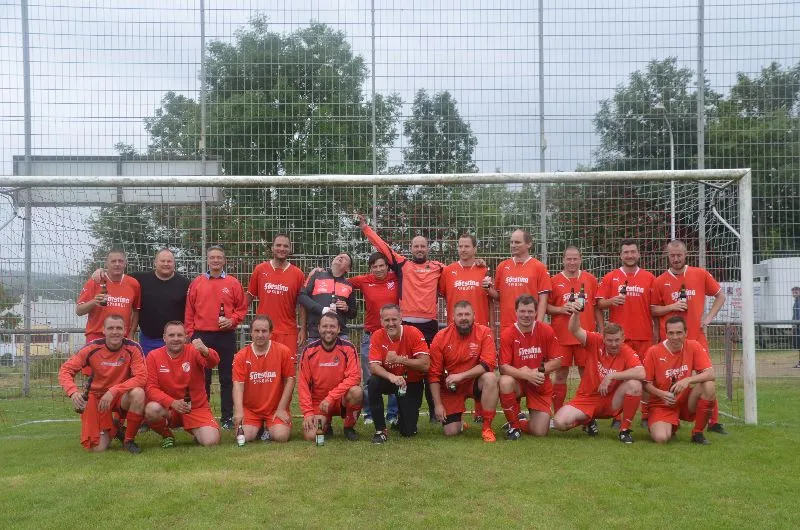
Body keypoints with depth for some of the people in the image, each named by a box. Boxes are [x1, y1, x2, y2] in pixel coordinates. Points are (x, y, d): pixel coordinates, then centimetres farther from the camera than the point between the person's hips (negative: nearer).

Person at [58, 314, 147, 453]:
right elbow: (65, 370, -12)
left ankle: (129, 440, -14)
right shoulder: (92, 348, -13)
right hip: (97, 396, 0)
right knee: (97, 448, -14)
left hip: (122, 397, 0)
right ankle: (113, 430, 24)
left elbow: (141, 377, -24)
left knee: (138, 393, -36)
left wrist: (113, 391, -34)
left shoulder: (132, 348, -15)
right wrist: (73, 392, -31)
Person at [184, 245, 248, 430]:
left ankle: (227, 418, 10)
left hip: (226, 336, 0)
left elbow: (242, 308, 8)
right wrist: (190, 333, 1)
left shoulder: (233, 283, 4)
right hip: (202, 336, 1)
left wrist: (232, 320, -9)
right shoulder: (197, 283, 6)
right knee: (202, 379, 5)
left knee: (226, 378, 3)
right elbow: (189, 311, 7)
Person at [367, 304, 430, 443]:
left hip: (412, 384, -1)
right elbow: (373, 366, -22)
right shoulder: (377, 336, -14)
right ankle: (381, 430, -17)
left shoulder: (413, 333, -19)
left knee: (408, 431, -7)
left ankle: (402, 418, 33)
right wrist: (391, 376, -41)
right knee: (373, 383, -34)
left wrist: (399, 359, -31)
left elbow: (425, 365, -22)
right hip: (390, 381, 1)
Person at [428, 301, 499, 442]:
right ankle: (458, 423, 32)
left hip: (474, 382, 0)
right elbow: (434, 374, -7)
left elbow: (489, 364, -22)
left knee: (490, 378, -34)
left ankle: (486, 428, -19)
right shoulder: (441, 337, -11)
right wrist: (438, 404, -10)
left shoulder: (484, 333, -13)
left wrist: (461, 375, -28)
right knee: (450, 433, -8)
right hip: (451, 387, 1)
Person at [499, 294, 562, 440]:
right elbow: (503, 367, -17)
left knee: (540, 432, -11)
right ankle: (514, 425, -14)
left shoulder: (546, 331, -9)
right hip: (517, 383, -1)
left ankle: (521, 424, 28)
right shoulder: (508, 334, -13)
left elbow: (557, 361, -5)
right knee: (505, 382, -38)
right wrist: (526, 375, -31)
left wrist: (537, 371, -20)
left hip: (540, 386, 1)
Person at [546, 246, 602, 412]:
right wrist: (560, 309, -13)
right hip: (561, 336, -1)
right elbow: (545, 306, 5)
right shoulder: (554, 280, 4)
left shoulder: (590, 279, 8)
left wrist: (601, 330, 6)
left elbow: (597, 307, 11)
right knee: (561, 375, 3)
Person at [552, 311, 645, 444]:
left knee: (634, 385, -30)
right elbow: (575, 330, -22)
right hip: (587, 398, 1)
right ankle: (588, 421, 15)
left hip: (612, 402, -1)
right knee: (560, 422, -23)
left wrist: (611, 376, -28)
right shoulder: (595, 342, -9)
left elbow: (641, 373, -31)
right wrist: (576, 313, -43)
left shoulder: (628, 353, -13)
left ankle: (625, 429, -10)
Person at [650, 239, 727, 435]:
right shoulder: (660, 281, 2)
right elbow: (653, 310, 7)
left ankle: (714, 421, 12)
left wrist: (709, 317, 2)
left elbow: (720, 295, 13)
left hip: (697, 336, 1)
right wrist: (672, 307, -11)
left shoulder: (700, 274, 3)